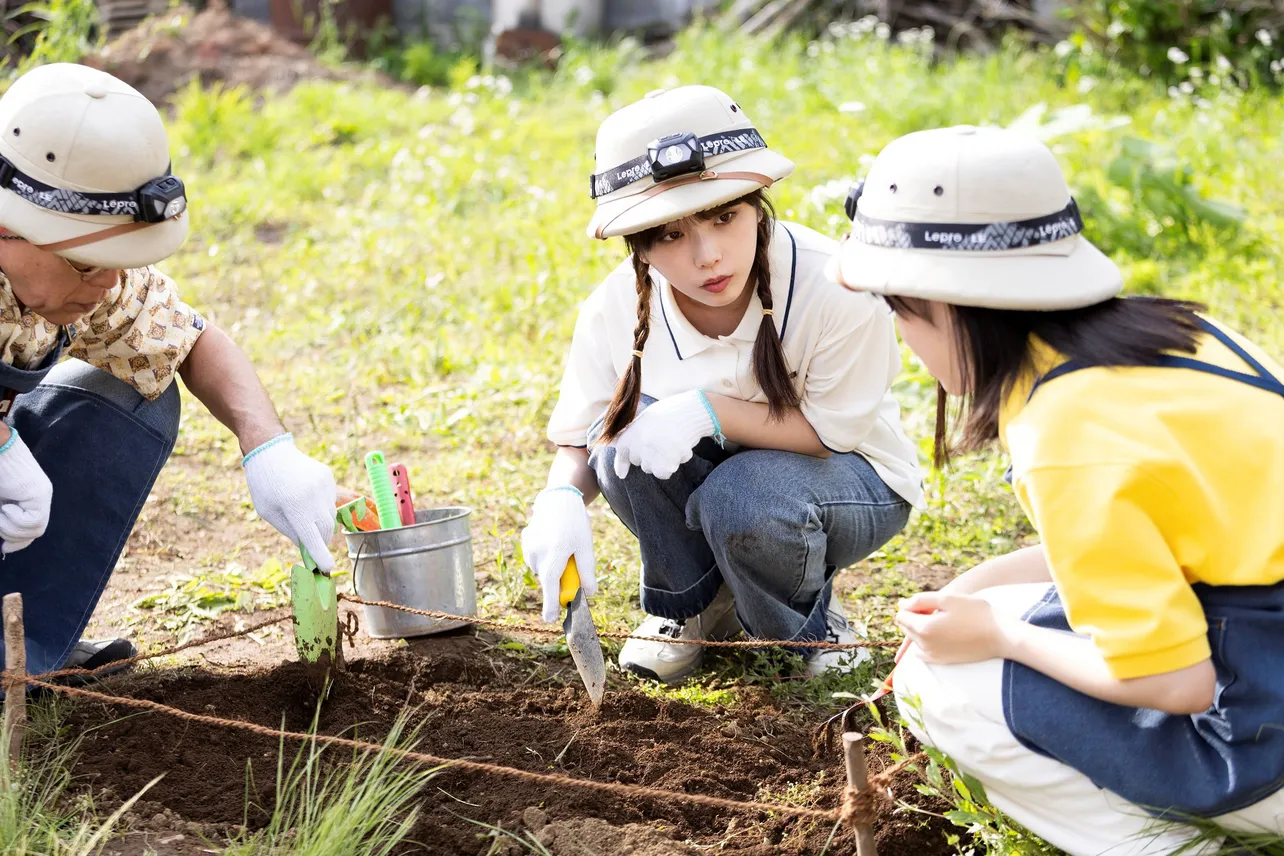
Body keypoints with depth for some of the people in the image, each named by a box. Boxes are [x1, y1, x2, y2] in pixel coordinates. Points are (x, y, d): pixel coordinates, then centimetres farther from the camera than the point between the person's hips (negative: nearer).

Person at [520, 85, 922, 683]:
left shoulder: (836, 290, -30)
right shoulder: (617, 308, -19)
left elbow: (832, 429, -22)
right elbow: (577, 442, -9)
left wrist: (708, 410, -36)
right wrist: (561, 499, -34)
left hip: (846, 475, -3)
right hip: (711, 471, 3)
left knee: (744, 497, -36)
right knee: (623, 437, -27)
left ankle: (808, 625, -1)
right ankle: (689, 606, 1)